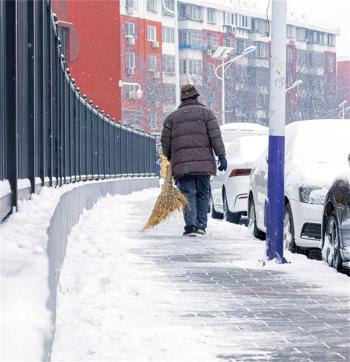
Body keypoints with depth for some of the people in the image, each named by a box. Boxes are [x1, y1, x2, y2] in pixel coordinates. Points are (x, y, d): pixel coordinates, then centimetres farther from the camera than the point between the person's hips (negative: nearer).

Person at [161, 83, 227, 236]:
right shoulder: (205, 112, 8)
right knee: (203, 194, 10)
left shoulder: (172, 117, 14)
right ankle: (201, 225, 8)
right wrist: (221, 156, -2)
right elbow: (215, 136, -2)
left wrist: (171, 158, 27)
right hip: (203, 162, 0)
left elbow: (165, 142, 12)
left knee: (188, 194, -2)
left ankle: (191, 226, -15)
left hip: (182, 164, 1)